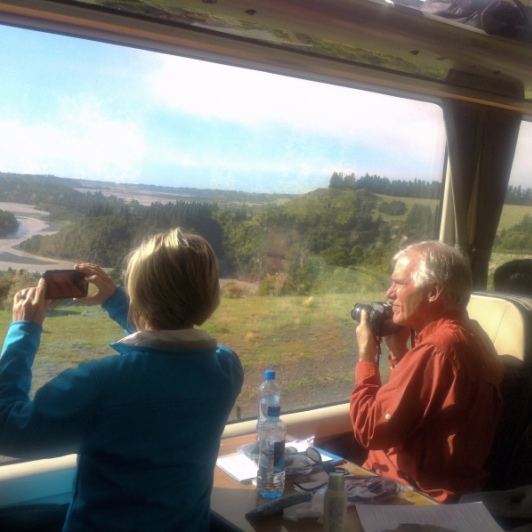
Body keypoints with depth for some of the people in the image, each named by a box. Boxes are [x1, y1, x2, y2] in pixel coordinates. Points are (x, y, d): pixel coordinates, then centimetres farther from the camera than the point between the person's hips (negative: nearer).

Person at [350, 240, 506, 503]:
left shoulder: (435, 350, -27)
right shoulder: (468, 335, 4)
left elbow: (368, 430, -23)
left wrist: (366, 357, -13)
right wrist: (398, 353, 3)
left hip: (421, 494, -9)